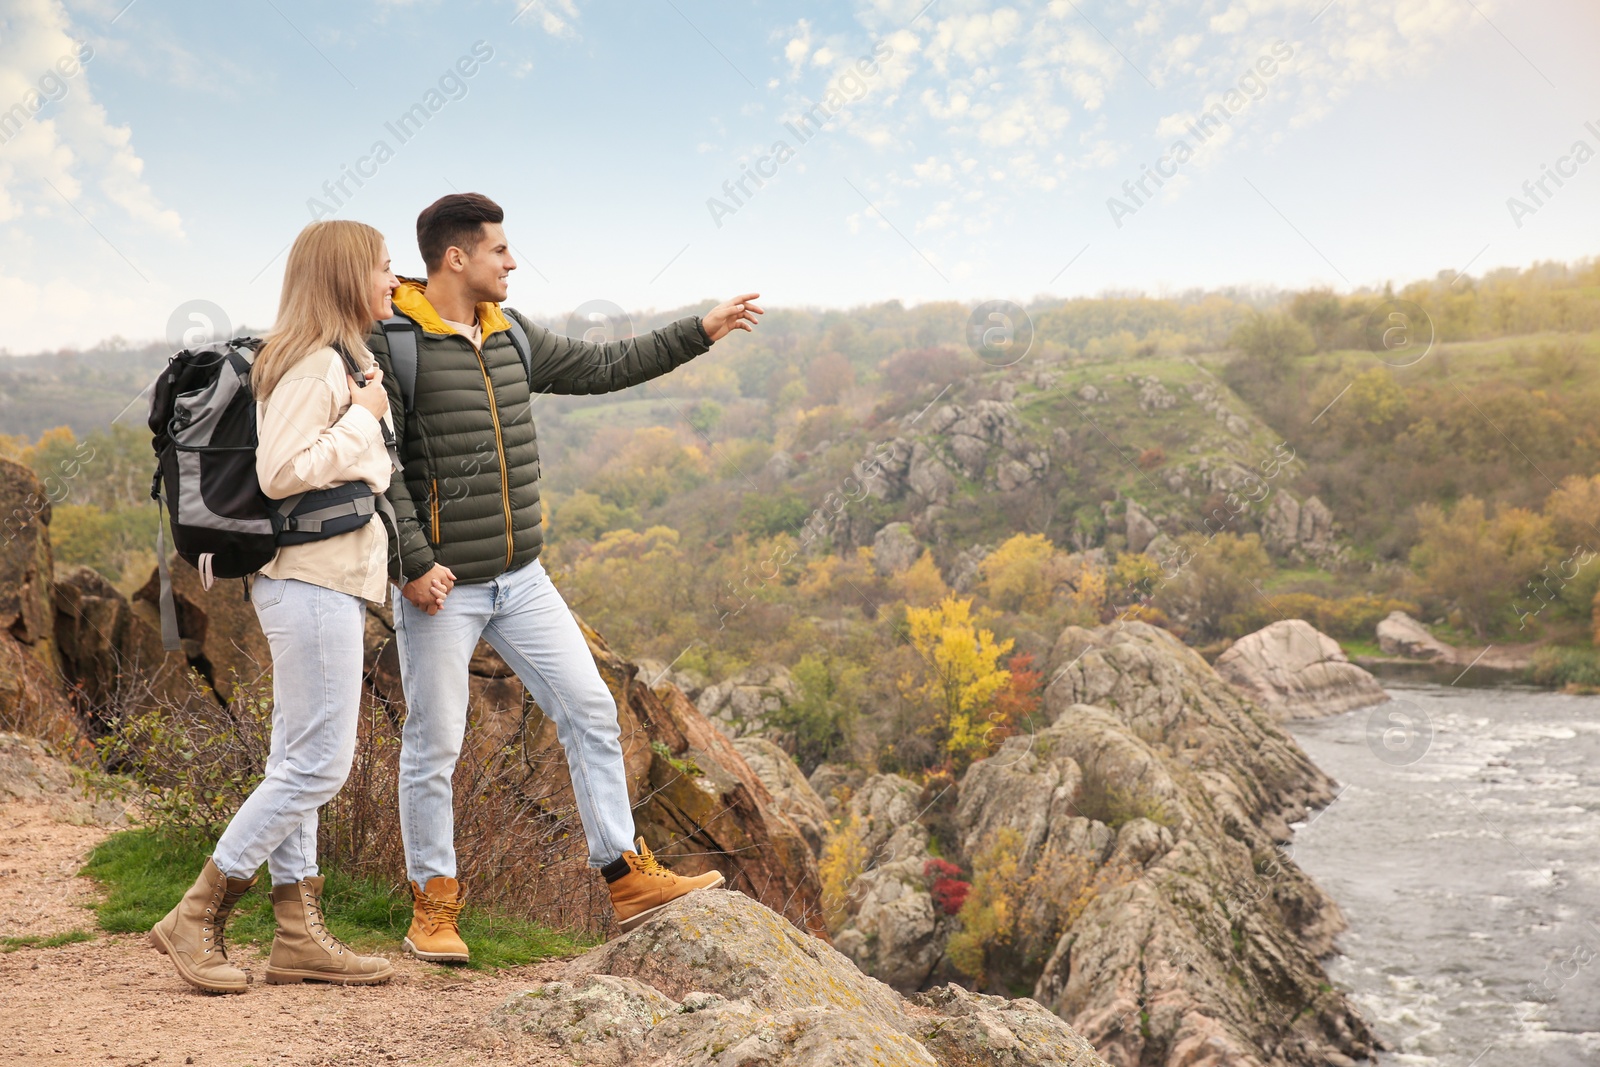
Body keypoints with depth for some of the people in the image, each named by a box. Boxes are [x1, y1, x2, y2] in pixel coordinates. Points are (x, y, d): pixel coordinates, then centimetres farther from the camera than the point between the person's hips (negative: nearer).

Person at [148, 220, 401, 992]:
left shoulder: (342, 363, 17)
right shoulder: (314, 363, -14)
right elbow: (280, 472, -22)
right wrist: (363, 418, -15)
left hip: (322, 583, 11)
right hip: (314, 581, -11)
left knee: (298, 764, 10)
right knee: (319, 764, -7)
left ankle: (298, 935, 16)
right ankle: (194, 921, 1)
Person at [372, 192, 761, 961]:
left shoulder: (510, 335, 10)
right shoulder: (391, 344, -12)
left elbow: (601, 367, 19)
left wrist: (700, 332, 19)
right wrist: (413, 564, -20)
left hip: (521, 580, 7)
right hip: (440, 587, -7)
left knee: (591, 711, 4)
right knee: (433, 747, 4)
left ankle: (628, 880, 13)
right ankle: (433, 906, 20)